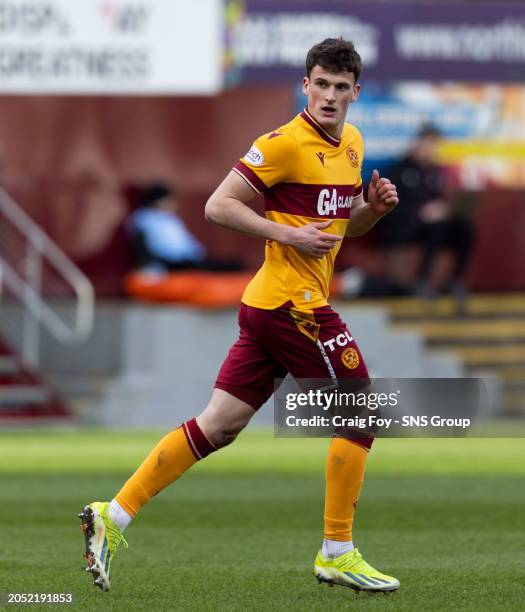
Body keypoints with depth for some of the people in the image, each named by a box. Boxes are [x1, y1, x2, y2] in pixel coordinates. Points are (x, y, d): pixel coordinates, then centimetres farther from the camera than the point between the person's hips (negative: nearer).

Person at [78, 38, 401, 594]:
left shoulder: (351, 143, 15)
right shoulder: (285, 143, -12)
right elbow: (218, 205, -13)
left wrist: (374, 206, 5)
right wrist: (289, 235, -19)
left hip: (268, 308, 9)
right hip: (293, 303, -9)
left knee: (218, 425, 7)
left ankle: (114, 516, 7)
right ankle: (337, 554, 5)